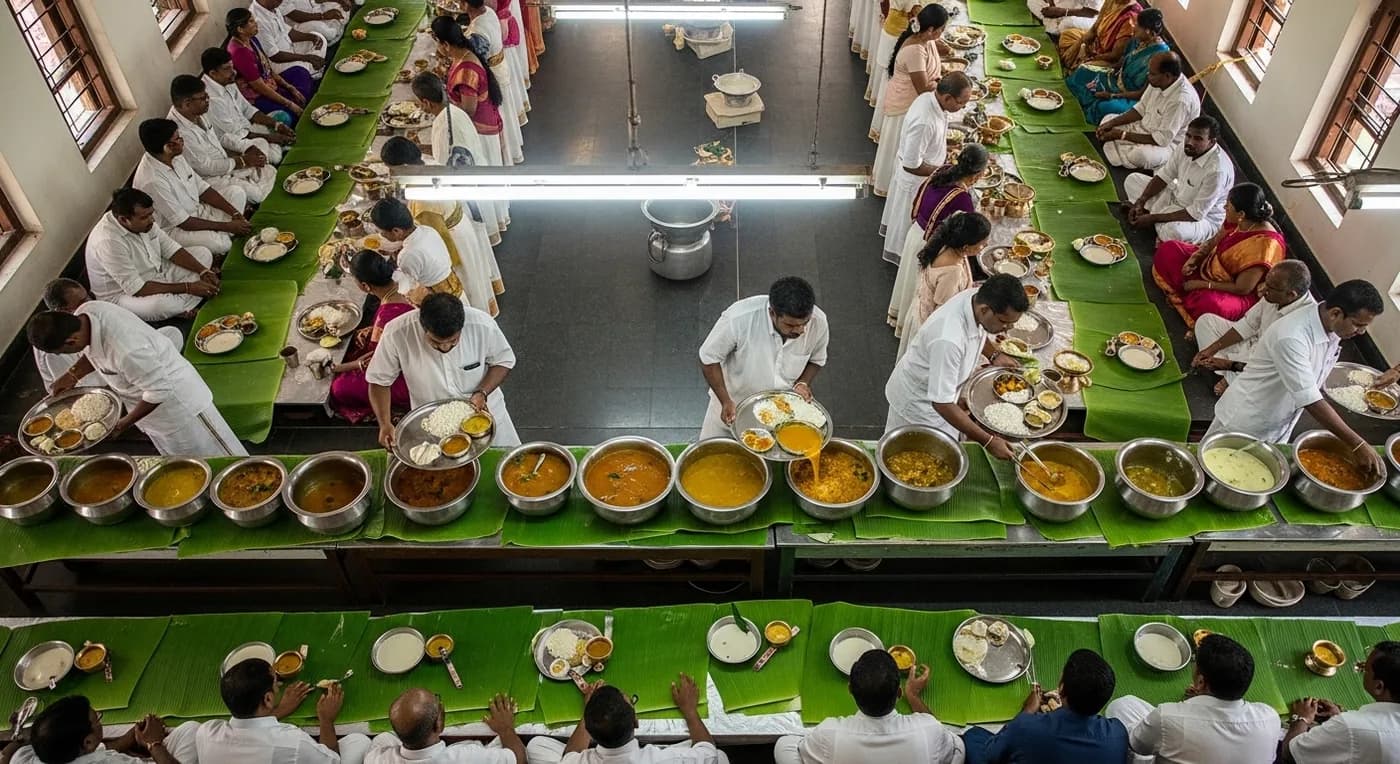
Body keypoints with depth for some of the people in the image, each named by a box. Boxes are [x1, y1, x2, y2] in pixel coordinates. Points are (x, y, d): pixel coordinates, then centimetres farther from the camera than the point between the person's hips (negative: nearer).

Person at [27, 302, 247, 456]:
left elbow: (159, 392, -30)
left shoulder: (125, 352, -41)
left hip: (175, 398, -9)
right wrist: (72, 375, -4)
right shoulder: (84, 313, -15)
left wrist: (121, 424, -19)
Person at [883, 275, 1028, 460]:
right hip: (917, 402, -8)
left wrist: (994, 355, -5)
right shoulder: (948, 340, -44)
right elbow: (942, 403, -38)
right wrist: (988, 441, -35)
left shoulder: (977, 297, -18)